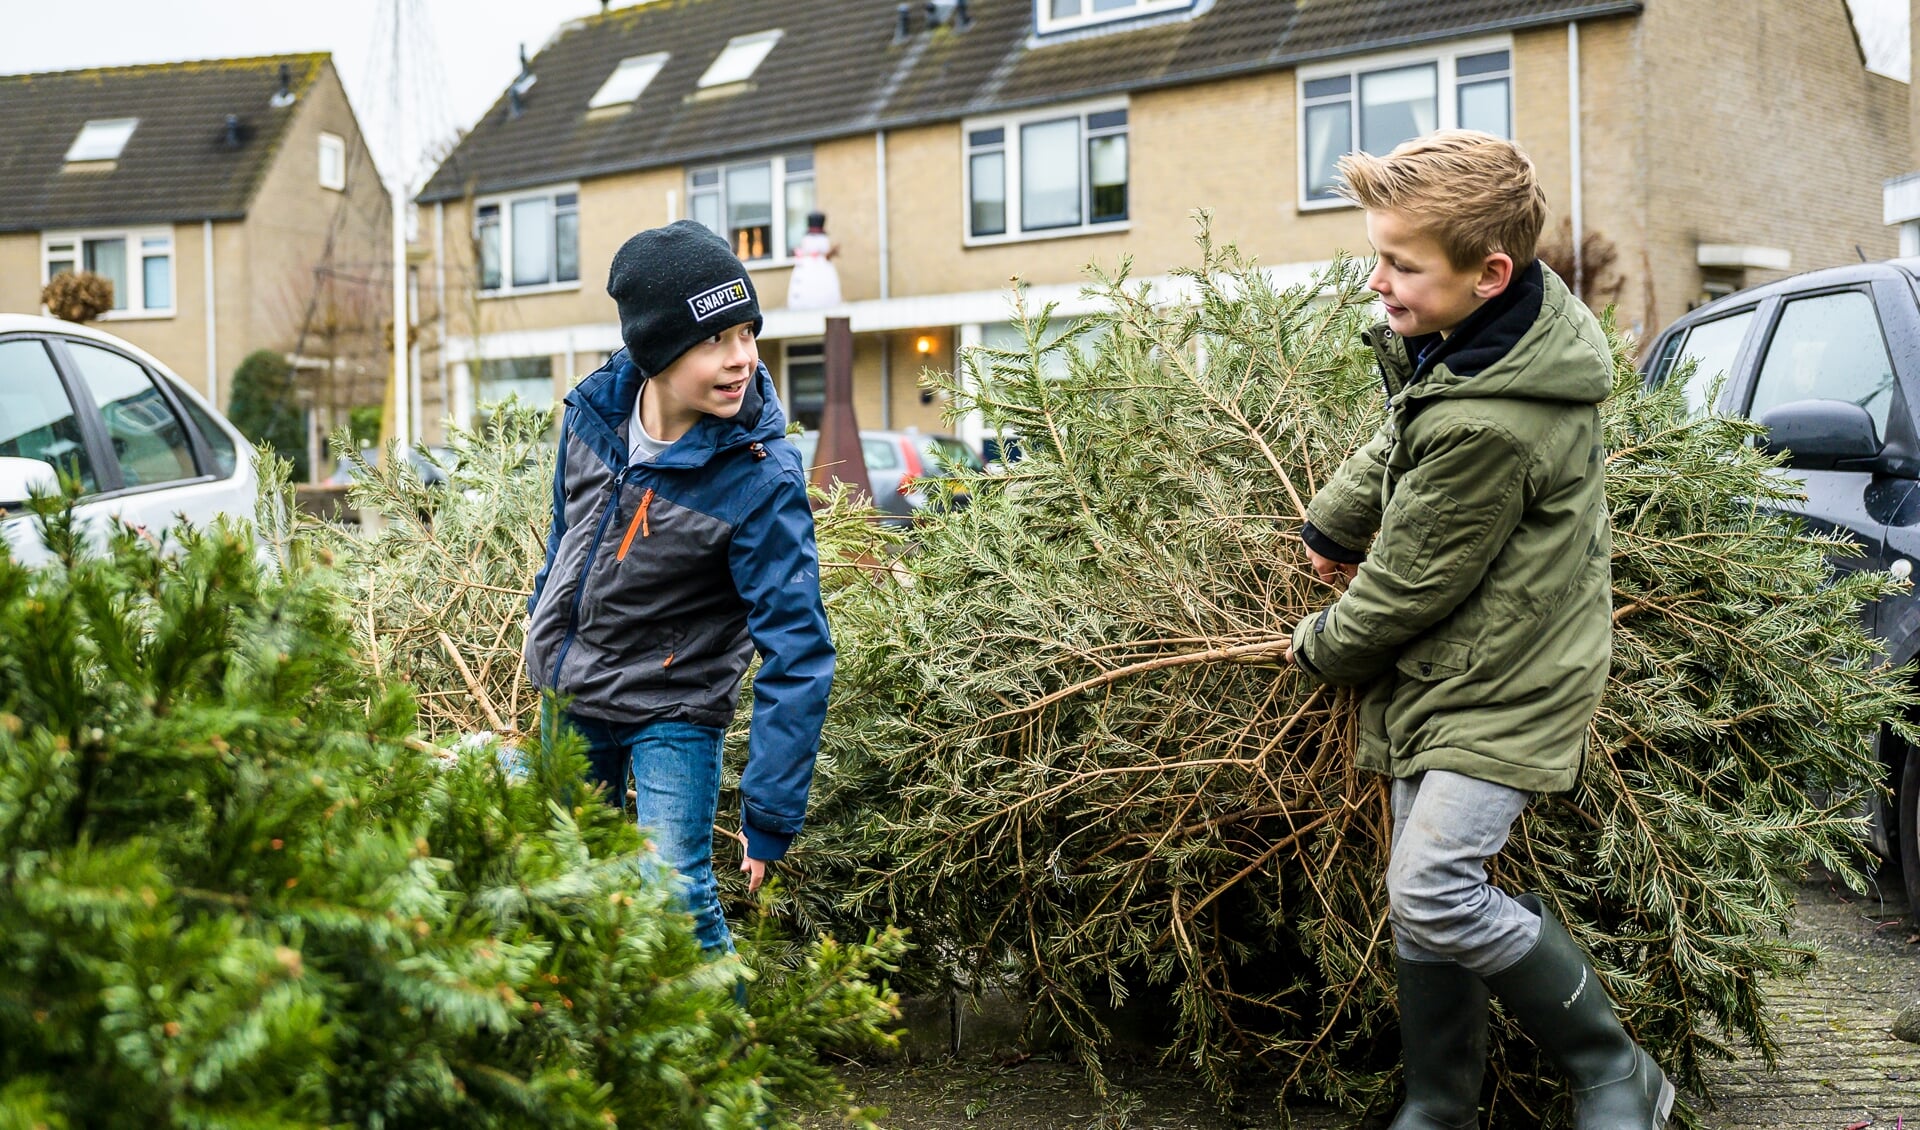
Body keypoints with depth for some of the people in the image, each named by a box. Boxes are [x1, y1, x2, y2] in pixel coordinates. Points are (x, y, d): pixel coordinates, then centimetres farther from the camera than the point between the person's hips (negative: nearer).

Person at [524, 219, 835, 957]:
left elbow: (795, 652, -27)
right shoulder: (595, 408, -13)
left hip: (675, 709, -5)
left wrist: (770, 818, -29)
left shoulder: (761, 480, -27)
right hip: (569, 697, 5)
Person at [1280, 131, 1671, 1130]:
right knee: (1421, 906, 12)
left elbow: (1410, 587, -18)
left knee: (1435, 890, -16)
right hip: (1445, 671, 10)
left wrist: (1322, 647, -1)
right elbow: (1401, 434, 20)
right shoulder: (1502, 323, -1)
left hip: (1506, 687, -10)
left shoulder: (1487, 427, -30)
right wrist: (1334, 521, 18)